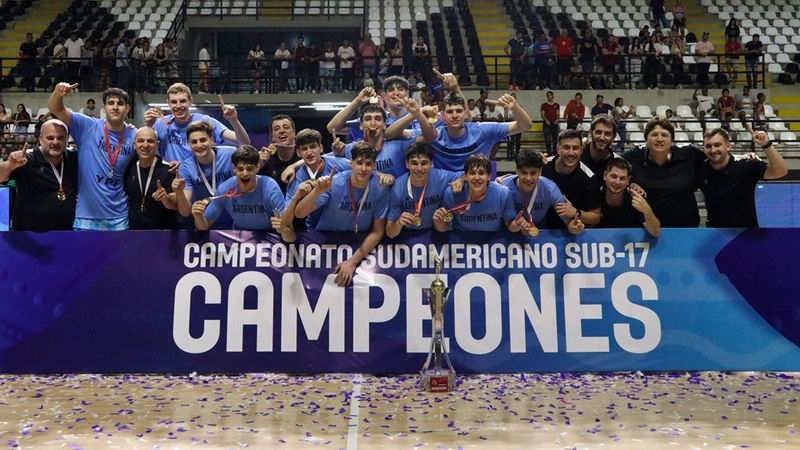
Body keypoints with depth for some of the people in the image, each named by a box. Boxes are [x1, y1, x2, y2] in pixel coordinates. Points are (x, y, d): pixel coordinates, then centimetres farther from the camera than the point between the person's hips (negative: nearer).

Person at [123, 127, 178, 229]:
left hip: (163, 230, -4)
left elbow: (175, 205, -18)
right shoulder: (129, 167, 0)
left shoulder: (168, 169, -14)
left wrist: (165, 198, -37)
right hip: (134, 228, 4)